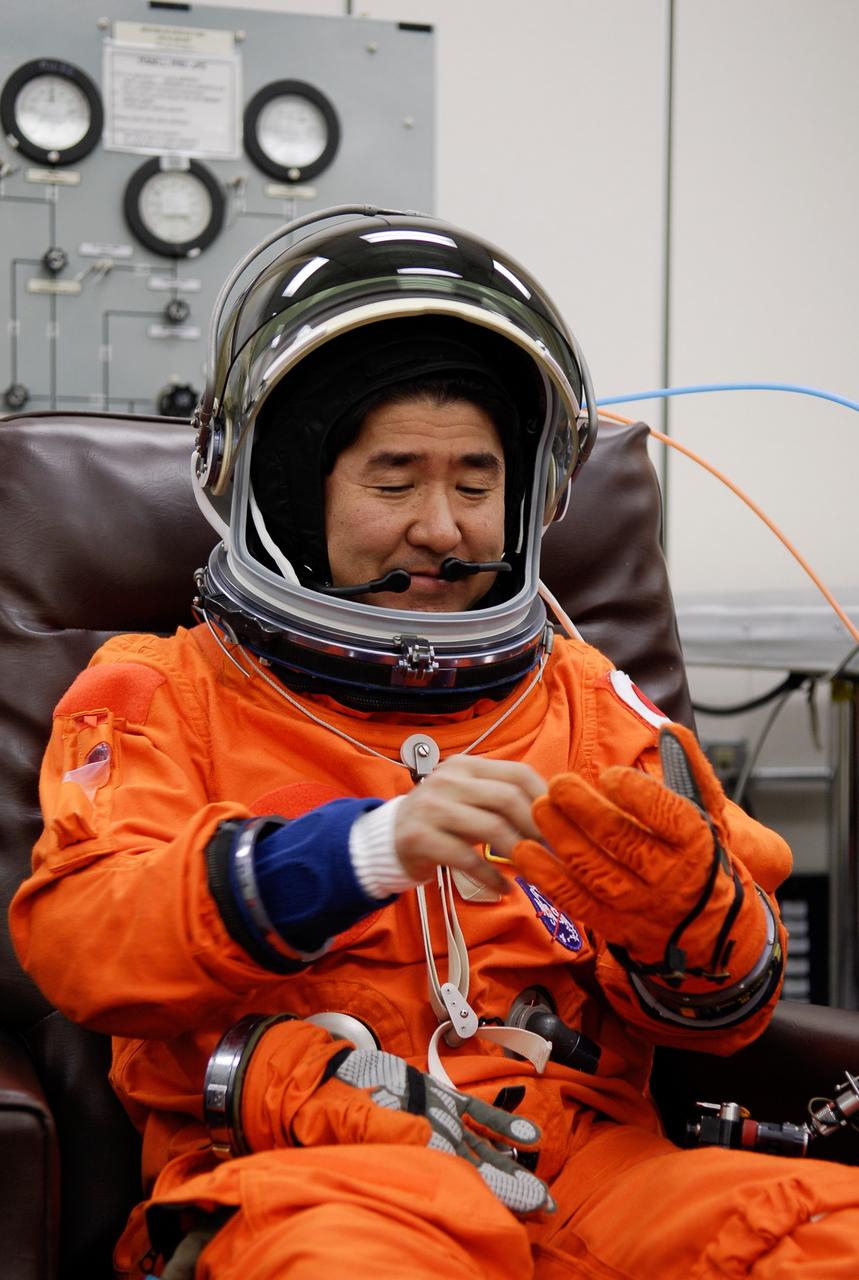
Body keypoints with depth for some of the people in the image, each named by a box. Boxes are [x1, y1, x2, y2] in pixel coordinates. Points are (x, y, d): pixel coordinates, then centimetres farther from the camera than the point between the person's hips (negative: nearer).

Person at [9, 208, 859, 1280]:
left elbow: (721, 1011, 14)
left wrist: (681, 914, -11)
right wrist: (360, 851, -22)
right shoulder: (167, 695, 11)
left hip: (580, 1165, 3)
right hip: (294, 1173, -2)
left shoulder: (588, 701, 19)